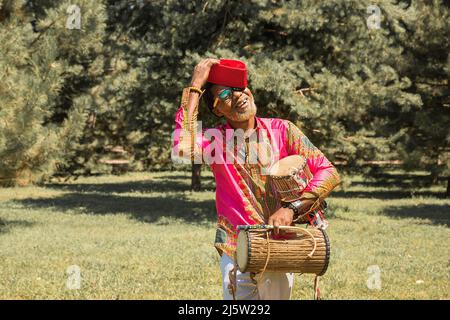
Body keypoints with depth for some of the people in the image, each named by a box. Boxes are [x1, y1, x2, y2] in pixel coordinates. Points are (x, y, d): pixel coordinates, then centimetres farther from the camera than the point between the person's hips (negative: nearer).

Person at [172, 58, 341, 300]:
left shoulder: (282, 130, 0)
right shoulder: (215, 139, -2)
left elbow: (328, 172, -6)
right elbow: (182, 148, -25)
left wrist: (292, 209, -21)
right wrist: (195, 86, -18)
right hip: (235, 252, -1)